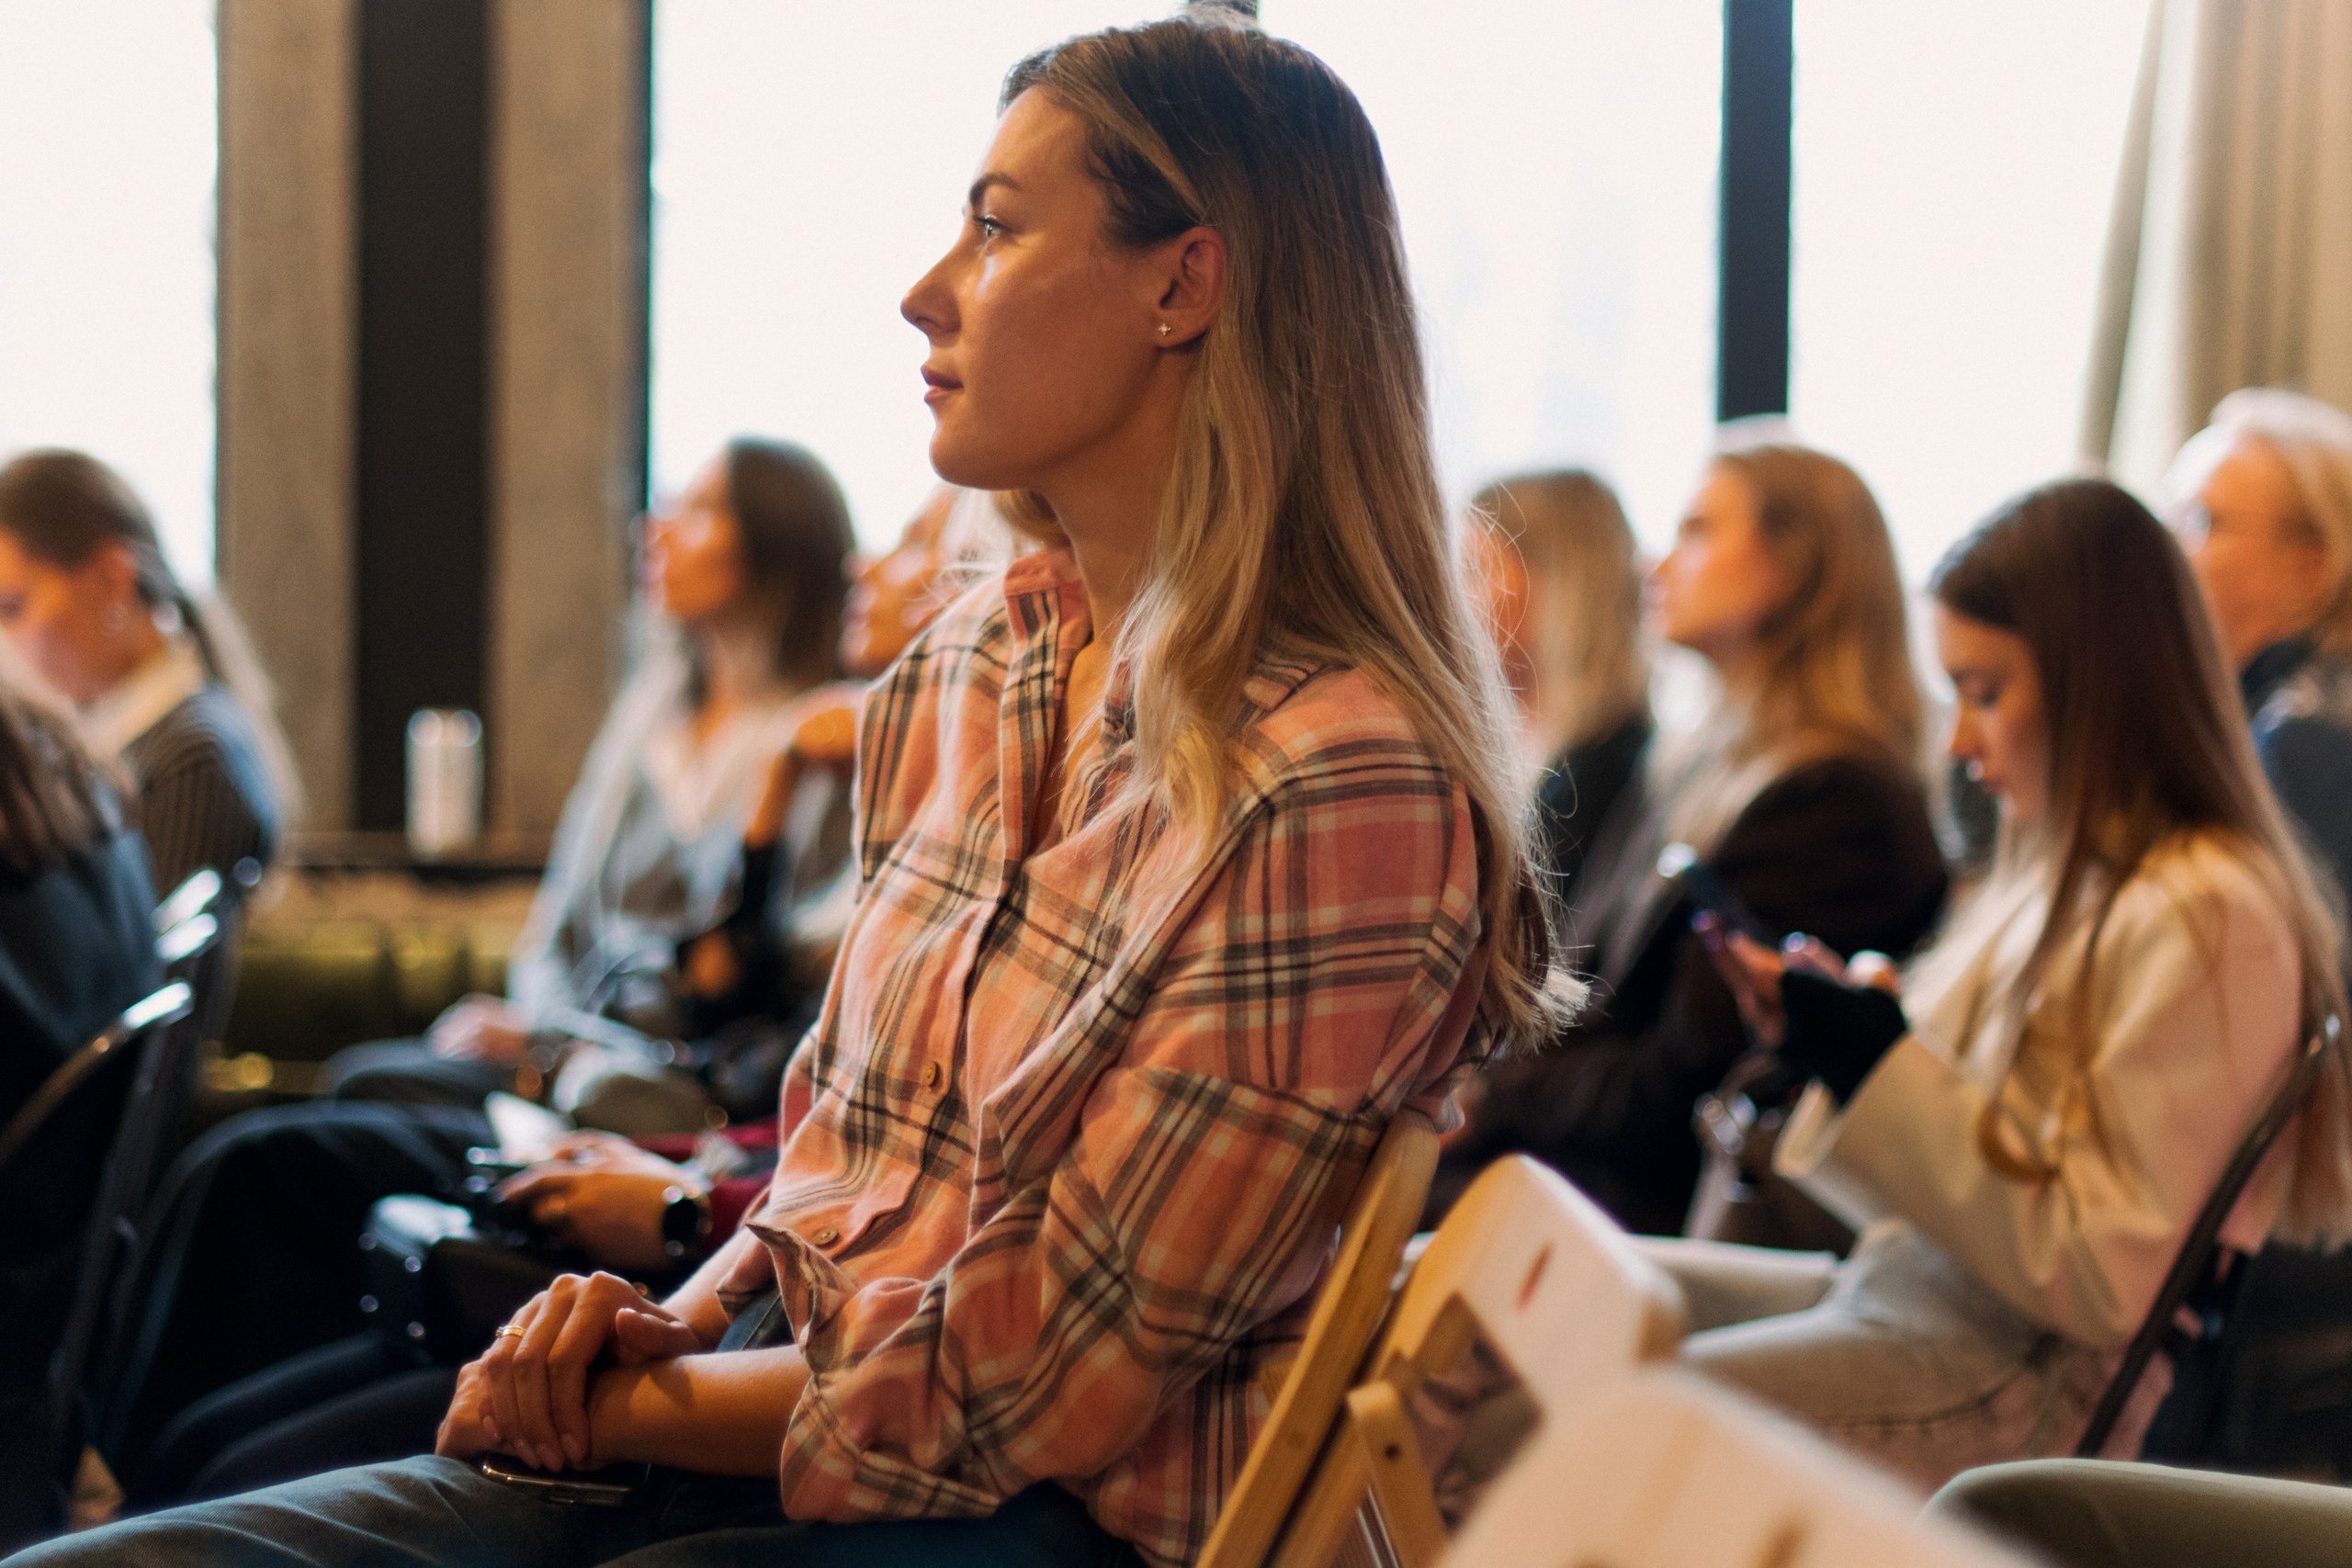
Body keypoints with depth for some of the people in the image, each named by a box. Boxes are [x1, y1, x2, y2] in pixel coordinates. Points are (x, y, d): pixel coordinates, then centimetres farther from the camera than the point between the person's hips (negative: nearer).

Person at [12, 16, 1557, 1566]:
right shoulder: (965, 668, 10)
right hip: (791, 1425, 8)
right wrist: (673, 1325, 0)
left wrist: (623, 1404, -6)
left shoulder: (1339, 783, -17)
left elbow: (1038, 1391, -15)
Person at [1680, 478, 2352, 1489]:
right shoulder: (2067, 882, 15)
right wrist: (1821, 1044, 3)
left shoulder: (2204, 919, -15)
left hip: (2033, 1382, -9)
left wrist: (1878, 1066, -16)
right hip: (1892, 1291, 10)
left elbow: (2105, 1278, -18)